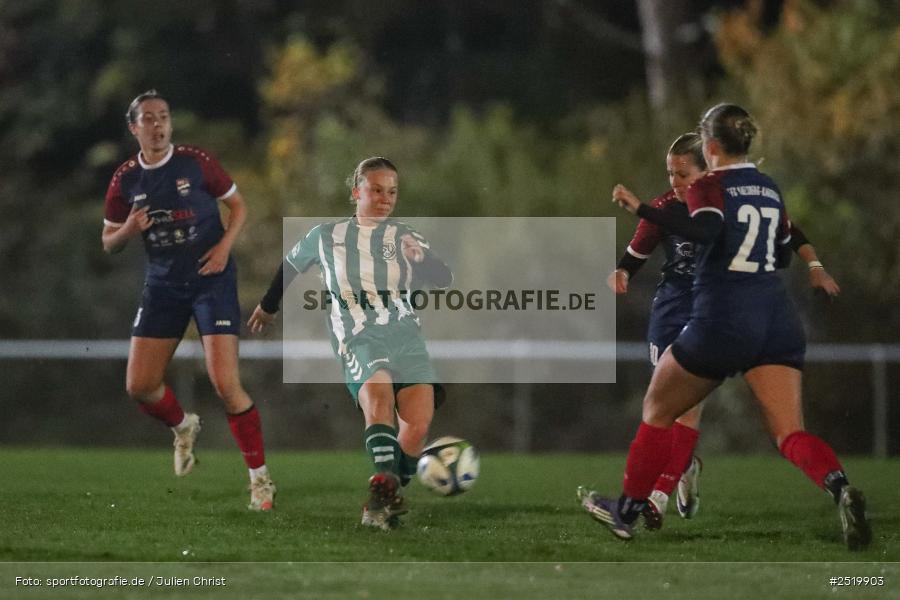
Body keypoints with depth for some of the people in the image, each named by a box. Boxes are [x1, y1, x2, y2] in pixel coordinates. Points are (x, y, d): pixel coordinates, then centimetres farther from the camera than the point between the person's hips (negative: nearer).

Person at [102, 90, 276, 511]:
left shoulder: (196, 162, -6)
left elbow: (238, 205, 5)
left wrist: (225, 245, -12)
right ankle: (183, 428, 35)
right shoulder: (125, 180, 1)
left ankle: (260, 480, -4)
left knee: (226, 385, -15)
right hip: (163, 286, 4)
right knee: (139, 386, 1)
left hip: (212, 280, -4)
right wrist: (129, 230, -13)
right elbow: (108, 242, 10)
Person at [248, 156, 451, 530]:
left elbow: (444, 280, 5)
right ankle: (385, 488, -43)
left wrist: (422, 261, -16)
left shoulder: (405, 237, 17)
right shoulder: (327, 236, 17)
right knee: (378, 391, -34)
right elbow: (291, 265, 35)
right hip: (358, 337, -2)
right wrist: (267, 305, 47)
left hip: (405, 334, 2)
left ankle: (383, 500, 0)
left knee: (418, 422, -19)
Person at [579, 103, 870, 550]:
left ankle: (626, 512, 25)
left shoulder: (709, 186, -4)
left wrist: (640, 209, -22)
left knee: (658, 411, 16)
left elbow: (705, 231, -25)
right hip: (777, 323, 5)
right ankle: (839, 489, -34)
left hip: (721, 322, -5)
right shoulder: (770, 189, 16)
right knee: (789, 434, -4)